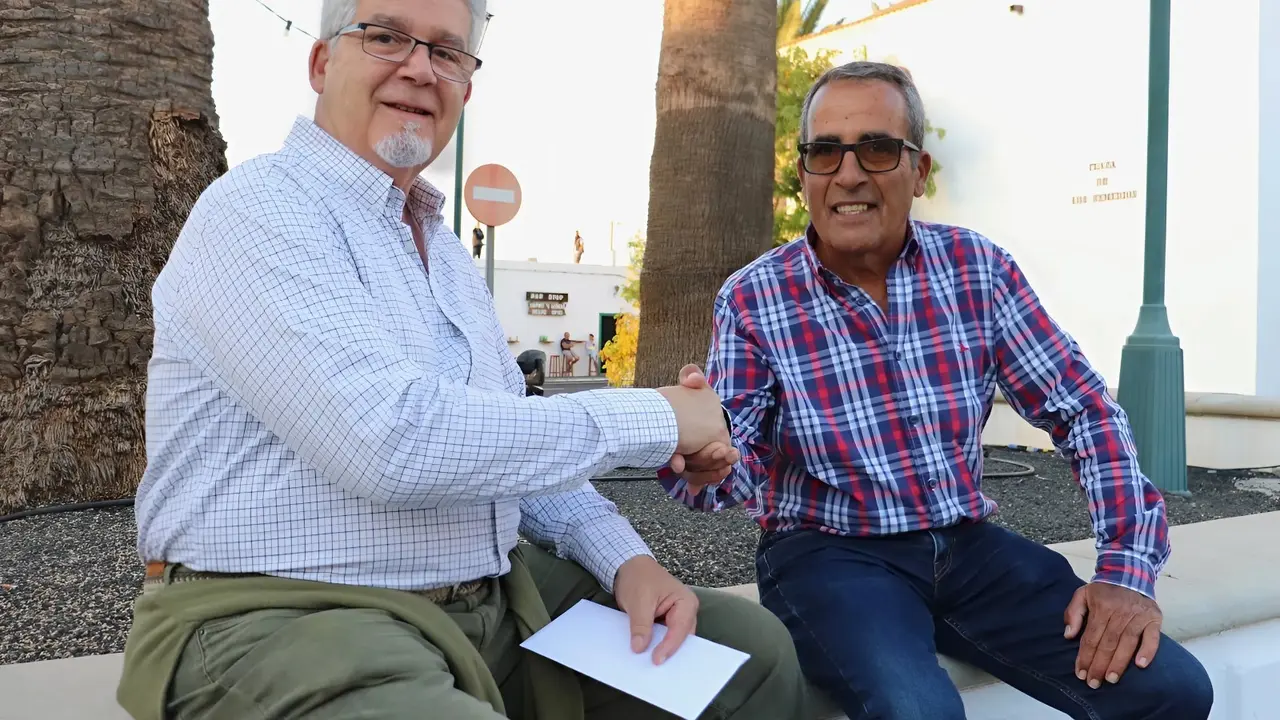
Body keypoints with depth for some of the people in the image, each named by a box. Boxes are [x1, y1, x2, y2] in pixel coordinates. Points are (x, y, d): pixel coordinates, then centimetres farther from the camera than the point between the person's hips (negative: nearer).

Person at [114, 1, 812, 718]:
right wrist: (650, 418, -17)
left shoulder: (446, 250, 17)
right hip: (285, 622, -8)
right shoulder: (258, 210, -12)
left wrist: (624, 558, -1)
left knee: (751, 647, 4)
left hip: (492, 597, 8)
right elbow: (392, 442, -26)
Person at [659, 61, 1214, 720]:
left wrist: (1128, 568, -8)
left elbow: (1083, 408, 1)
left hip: (963, 543, 4)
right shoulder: (753, 299, -8)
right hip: (829, 551, -3)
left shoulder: (978, 268, -1)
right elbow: (738, 468, -9)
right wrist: (699, 460, -34)